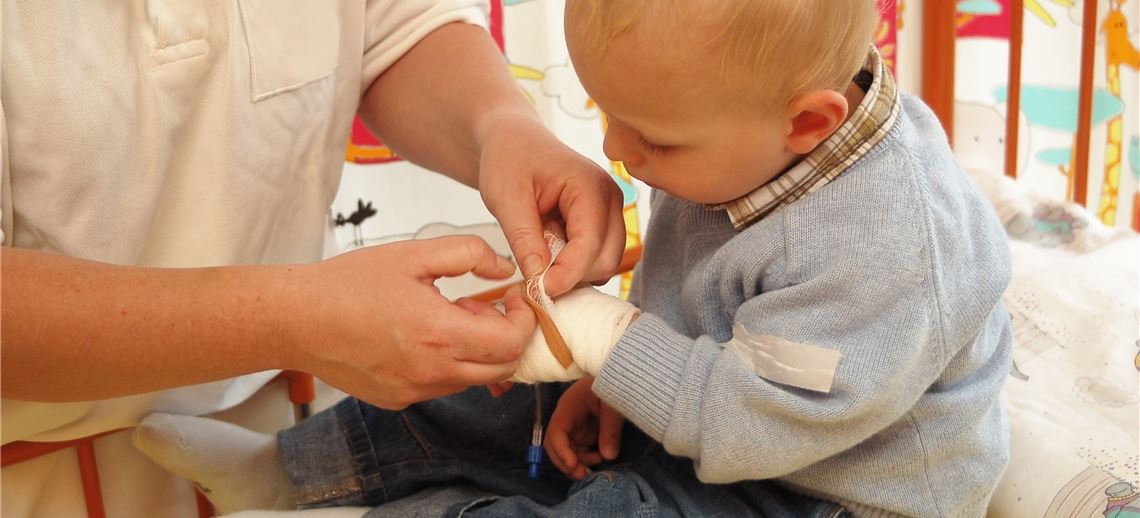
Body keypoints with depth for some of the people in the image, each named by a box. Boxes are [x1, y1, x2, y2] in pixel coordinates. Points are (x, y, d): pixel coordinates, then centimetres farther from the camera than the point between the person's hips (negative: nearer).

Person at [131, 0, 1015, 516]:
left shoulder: (883, 250, -35)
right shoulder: (745, 143, -7)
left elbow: (756, 419, -31)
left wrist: (611, 344, -29)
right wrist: (614, 376, -2)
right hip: (706, 403, 9)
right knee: (497, 403, 5)